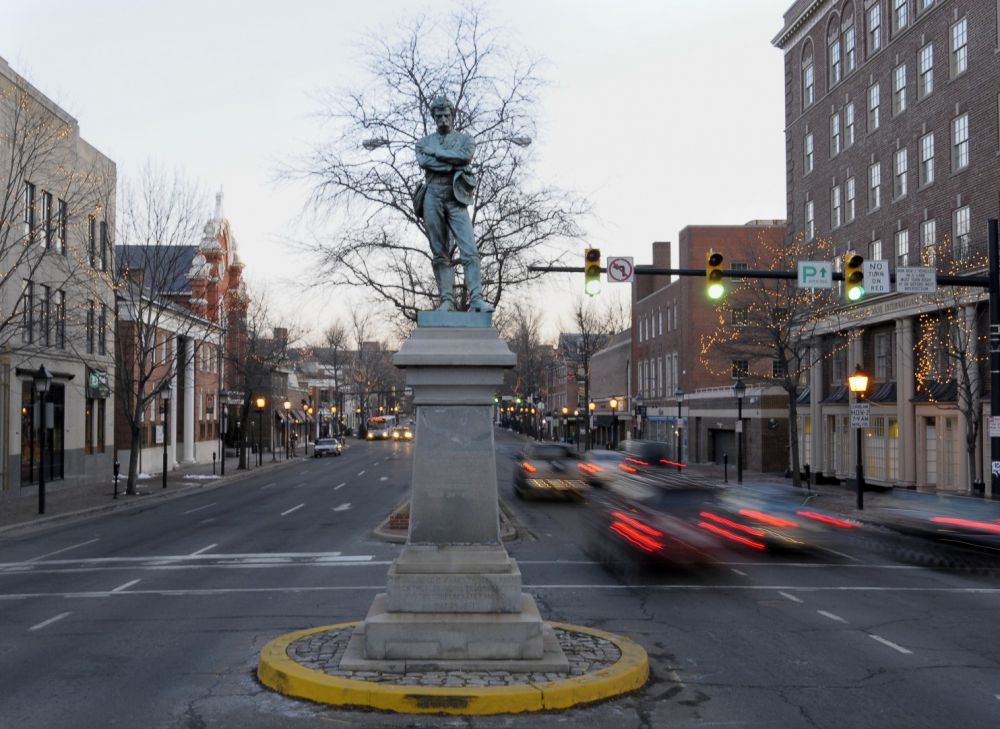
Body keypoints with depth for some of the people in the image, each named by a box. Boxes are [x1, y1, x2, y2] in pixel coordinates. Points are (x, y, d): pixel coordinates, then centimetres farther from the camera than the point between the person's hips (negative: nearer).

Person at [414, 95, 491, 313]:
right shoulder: (424, 142, 19)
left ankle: (476, 299, -20)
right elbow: (423, 162, -3)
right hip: (432, 197, 1)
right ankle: (447, 300, -2)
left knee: (469, 251, -14)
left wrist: (436, 152, -2)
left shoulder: (465, 139, 17)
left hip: (456, 199, -1)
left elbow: (465, 157, -6)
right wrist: (454, 165, -8)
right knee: (440, 254, -2)